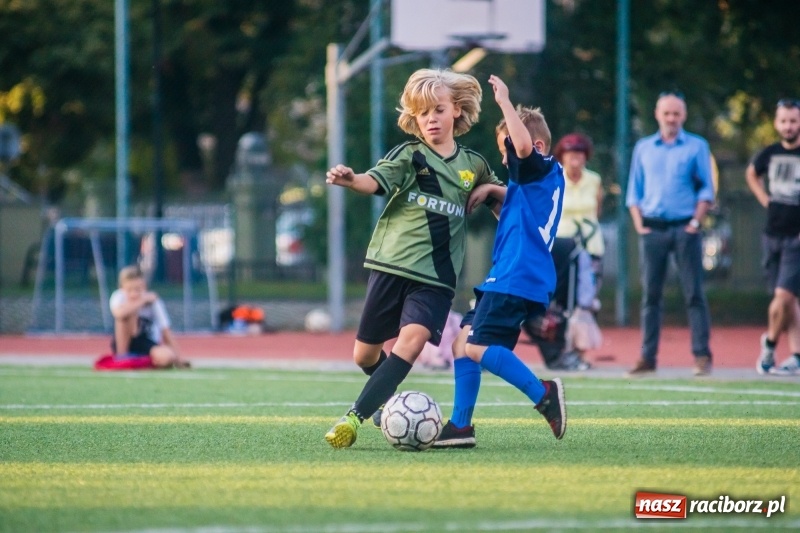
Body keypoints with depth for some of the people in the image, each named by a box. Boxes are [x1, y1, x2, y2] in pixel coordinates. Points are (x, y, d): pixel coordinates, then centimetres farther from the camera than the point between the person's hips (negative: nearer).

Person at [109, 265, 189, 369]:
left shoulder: (154, 301, -12)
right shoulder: (118, 297, -15)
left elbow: (165, 331, -13)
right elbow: (119, 314, -40)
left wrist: (177, 357, -21)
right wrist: (142, 301, -33)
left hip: (148, 345, 1)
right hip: (124, 344, -1)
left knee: (166, 356, -34)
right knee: (129, 313, -30)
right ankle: (121, 356, -20)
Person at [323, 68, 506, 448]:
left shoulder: (474, 166, 10)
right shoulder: (409, 156, 1)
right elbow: (375, 181, -19)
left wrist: (492, 189, 2)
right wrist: (350, 180, -42)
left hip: (435, 274, 0)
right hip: (391, 264, 0)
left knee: (413, 338, -24)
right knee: (366, 355, 6)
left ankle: (356, 417, -26)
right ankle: (386, 395, 40)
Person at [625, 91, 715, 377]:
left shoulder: (697, 146, 5)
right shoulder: (643, 148, 13)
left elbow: (706, 189, 2)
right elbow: (634, 190, 14)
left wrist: (695, 223, -8)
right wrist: (639, 223, 2)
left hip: (685, 228, -3)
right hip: (652, 229, 3)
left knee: (694, 294, -5)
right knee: (650, 294, 2)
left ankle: (702, 354, -4)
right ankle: (647, 357, 5)